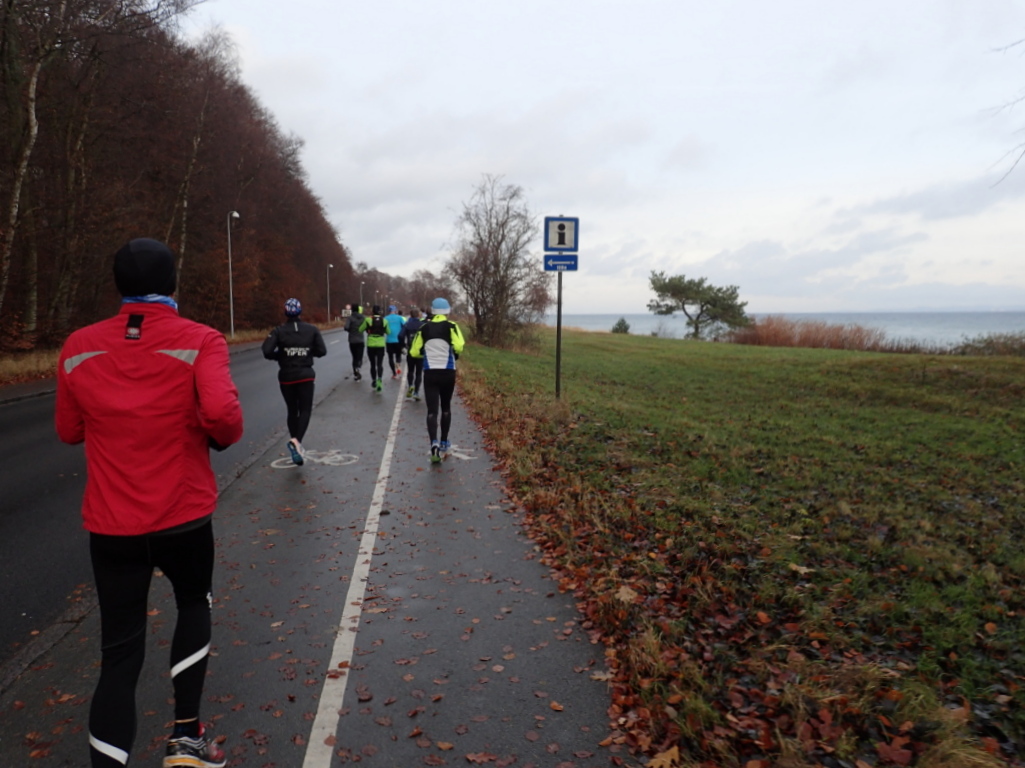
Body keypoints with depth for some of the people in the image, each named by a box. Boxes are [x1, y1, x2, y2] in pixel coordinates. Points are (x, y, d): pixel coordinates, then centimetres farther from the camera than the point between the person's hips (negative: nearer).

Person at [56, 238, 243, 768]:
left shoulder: (78, 348, -1)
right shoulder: (198, 341, -12)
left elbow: (69, 431, 10)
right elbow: (223, 414, -25)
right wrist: (223, 438, -4)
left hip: (110, 524, 2)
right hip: (184, 517, -2)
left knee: (120, 654, 11)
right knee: (194, 606, 26)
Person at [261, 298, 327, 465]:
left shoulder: (279, 331, -4)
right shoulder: (312, 329, -1)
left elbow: (267, 352, -14)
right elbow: (322, 351, -3)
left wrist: (279, 355, 5)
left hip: (286, 377, 1)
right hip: (306, 375, -1)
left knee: (292, 411, 16)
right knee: (305, 410, 1)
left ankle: (295, 441, 16)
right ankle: (297, 440, -22)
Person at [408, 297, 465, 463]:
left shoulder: (424, 328, 4)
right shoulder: (451, 326, -5)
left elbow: (414, 352, 6)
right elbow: (458, 347, -19)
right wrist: (456, 355, 3)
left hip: (430, 373, 1)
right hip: (447, 373, -1)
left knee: (432, 410, -2)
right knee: (446, 407, 17)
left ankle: (434, 444, -23)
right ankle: (444, 443, 26)